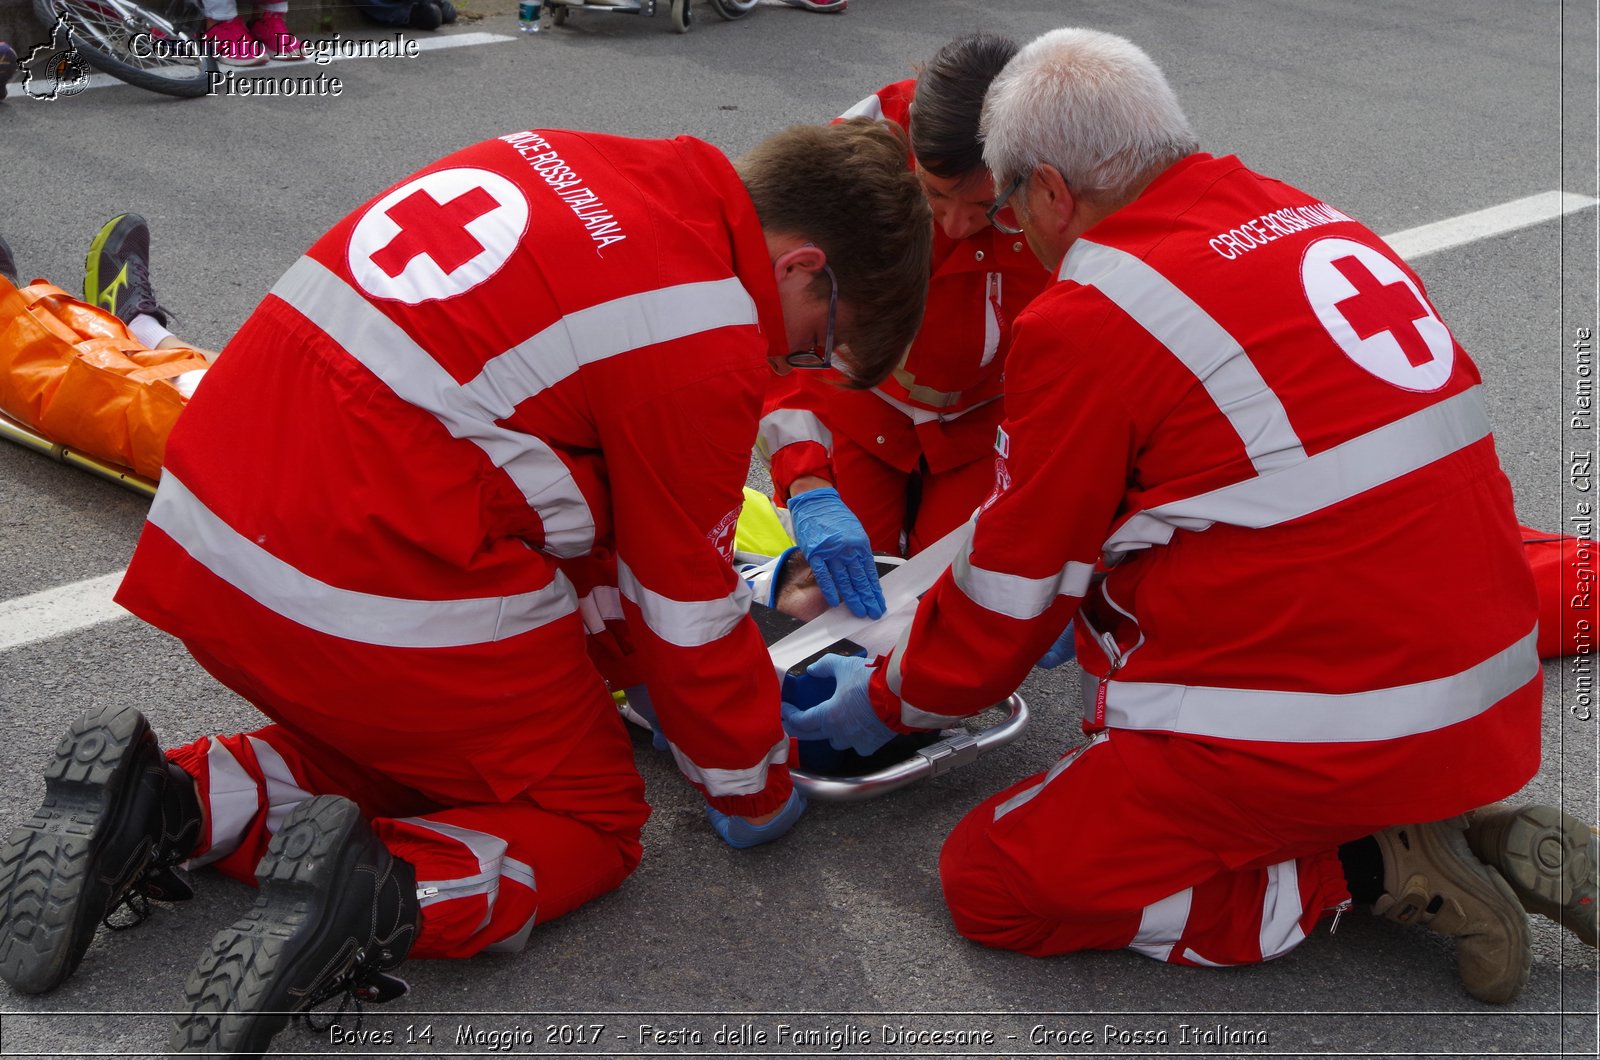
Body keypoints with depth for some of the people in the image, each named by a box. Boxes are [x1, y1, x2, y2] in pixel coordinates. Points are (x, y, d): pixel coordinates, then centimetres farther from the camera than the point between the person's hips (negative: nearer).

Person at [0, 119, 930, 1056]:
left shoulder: (560, 163, 11)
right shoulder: (702, 344, -13)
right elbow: (689, 611, -3)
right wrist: (758, 795, 15)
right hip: (387, 607, -8)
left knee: (414, 743, 29)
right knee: (592, 819, 13)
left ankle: (169, 807, 8)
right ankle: (391, 892, -13)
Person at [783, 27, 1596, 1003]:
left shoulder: (1090, 319, -14)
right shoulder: (1314, 221, 10)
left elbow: (1015, 587, -3)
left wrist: (889, 702, 17)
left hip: (1333, 735, -8)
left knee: (992, 884, 3)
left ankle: (1366, 872, -2)